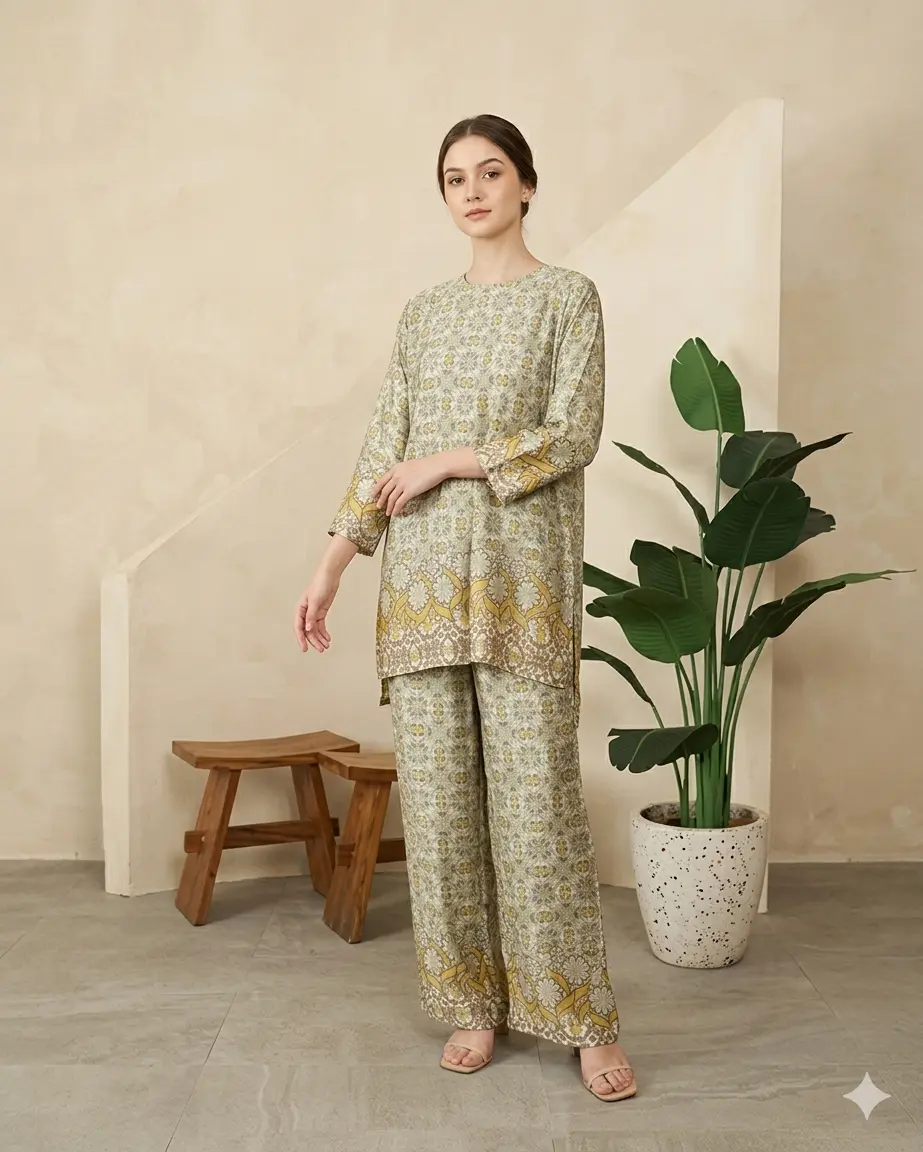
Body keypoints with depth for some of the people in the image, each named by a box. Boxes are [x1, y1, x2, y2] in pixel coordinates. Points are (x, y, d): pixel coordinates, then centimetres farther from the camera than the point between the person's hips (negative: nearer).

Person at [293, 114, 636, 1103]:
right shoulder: (422, 314, 16)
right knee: (437, 792, 5)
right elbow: (383, 449, 12)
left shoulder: (567, 297, 4)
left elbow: (573, 437, -6)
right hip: (423, 575, 5)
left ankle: (585, 1019, 9)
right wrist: (331, 565, 6)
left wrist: (447, 462, -7)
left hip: (521, 575, -4)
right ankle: (474, 1003, 19)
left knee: (536, 791, -5)